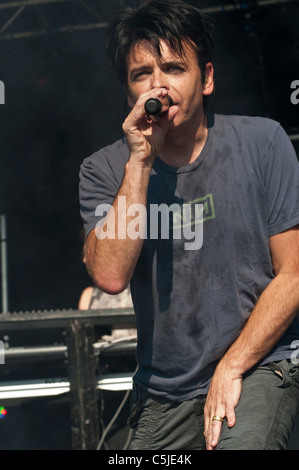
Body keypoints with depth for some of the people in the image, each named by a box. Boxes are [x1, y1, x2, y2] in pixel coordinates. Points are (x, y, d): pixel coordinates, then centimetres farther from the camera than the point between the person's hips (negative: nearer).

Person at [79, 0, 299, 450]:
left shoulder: (261, 141, -4)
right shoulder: (104, 170, 1)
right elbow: (111, 276, -16)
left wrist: (231, 368, -12)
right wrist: (140, 161, -18)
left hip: (259, 363, -3)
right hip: (163, 392, 3)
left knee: (239, 444, -30)